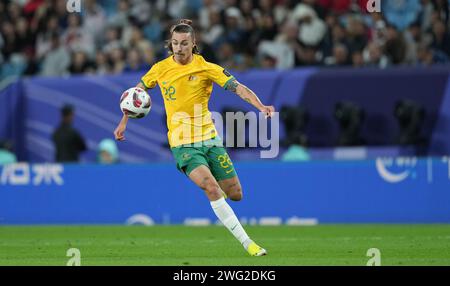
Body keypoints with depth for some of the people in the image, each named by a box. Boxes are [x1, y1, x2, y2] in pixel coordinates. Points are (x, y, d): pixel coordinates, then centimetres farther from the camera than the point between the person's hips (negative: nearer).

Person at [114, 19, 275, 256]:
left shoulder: (206, 68, -6)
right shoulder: (160, 69, -1)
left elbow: (238, 88, -15)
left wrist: (260, 106, -31)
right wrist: (123, 122, 12)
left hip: (209, 139, 2)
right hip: (183, 145, -2)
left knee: (235, 194, 2)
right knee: (212, 188, -23)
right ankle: (246, 242, -19)